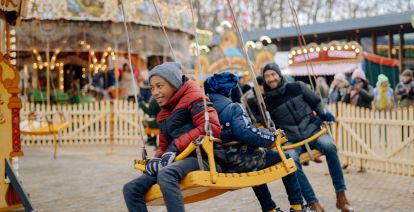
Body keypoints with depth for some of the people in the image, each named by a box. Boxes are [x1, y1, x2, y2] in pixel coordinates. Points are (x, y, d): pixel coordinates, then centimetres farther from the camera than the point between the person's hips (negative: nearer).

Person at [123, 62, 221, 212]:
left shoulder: (192, 97, 0)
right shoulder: (163, 114, 25)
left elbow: (212, 127, -15)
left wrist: (176, 146, -15)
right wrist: (156, 160, 2)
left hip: (199, 156, -8)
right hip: (176, 161, 9)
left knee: (165, 174, -39)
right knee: (130, 189, -4)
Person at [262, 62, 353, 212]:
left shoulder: (297, 87, 5)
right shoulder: (267, 102, 6)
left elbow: (316, 102, 14)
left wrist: (323, 114, -1)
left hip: (312, 130, 0)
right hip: (291, 140, 0)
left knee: (329, 146, -33)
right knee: (290, 159, -35)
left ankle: (341, 196, -24)